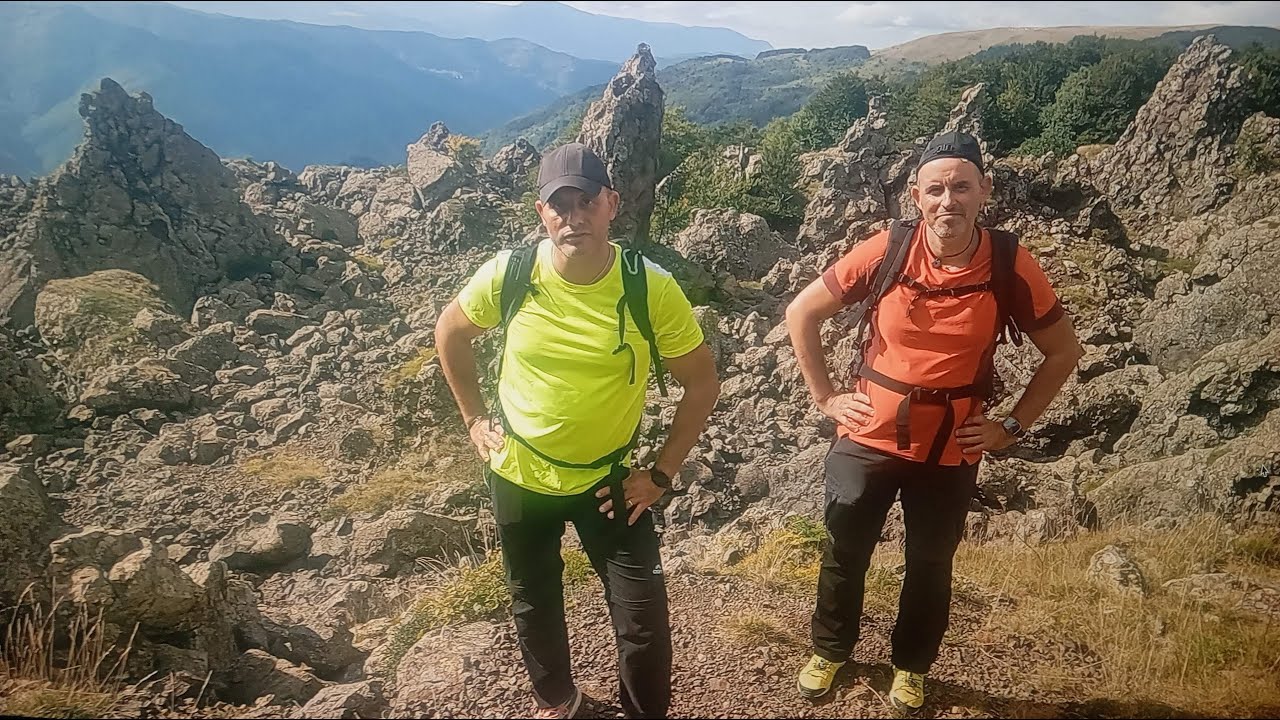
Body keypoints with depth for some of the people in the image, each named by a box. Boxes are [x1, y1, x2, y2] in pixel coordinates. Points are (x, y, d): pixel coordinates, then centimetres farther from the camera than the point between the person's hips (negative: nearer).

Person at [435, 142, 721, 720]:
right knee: (533, 602, 22)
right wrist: (474, 418, 2)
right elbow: (450, 333, 4)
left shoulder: (652, 288, -21)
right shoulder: (507, 275, -17)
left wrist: (662, 473, -10)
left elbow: (702, 382, -9)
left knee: (644, 621, 2)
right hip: (517, 475, 2)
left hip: (610, 482, -2)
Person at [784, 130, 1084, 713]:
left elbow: (1063, 352, 2)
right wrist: (825, 397, -3)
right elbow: (801, 314, -2)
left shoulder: (1012, 267, -13)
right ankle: (830, 650, 41)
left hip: (951, 451, 0)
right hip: (867, 438, 0)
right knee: (844, 555, 14)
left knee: (930, 565, 17)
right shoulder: (885, 251, -15)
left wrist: (1012, 426, -2)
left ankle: (911, 666, 43)